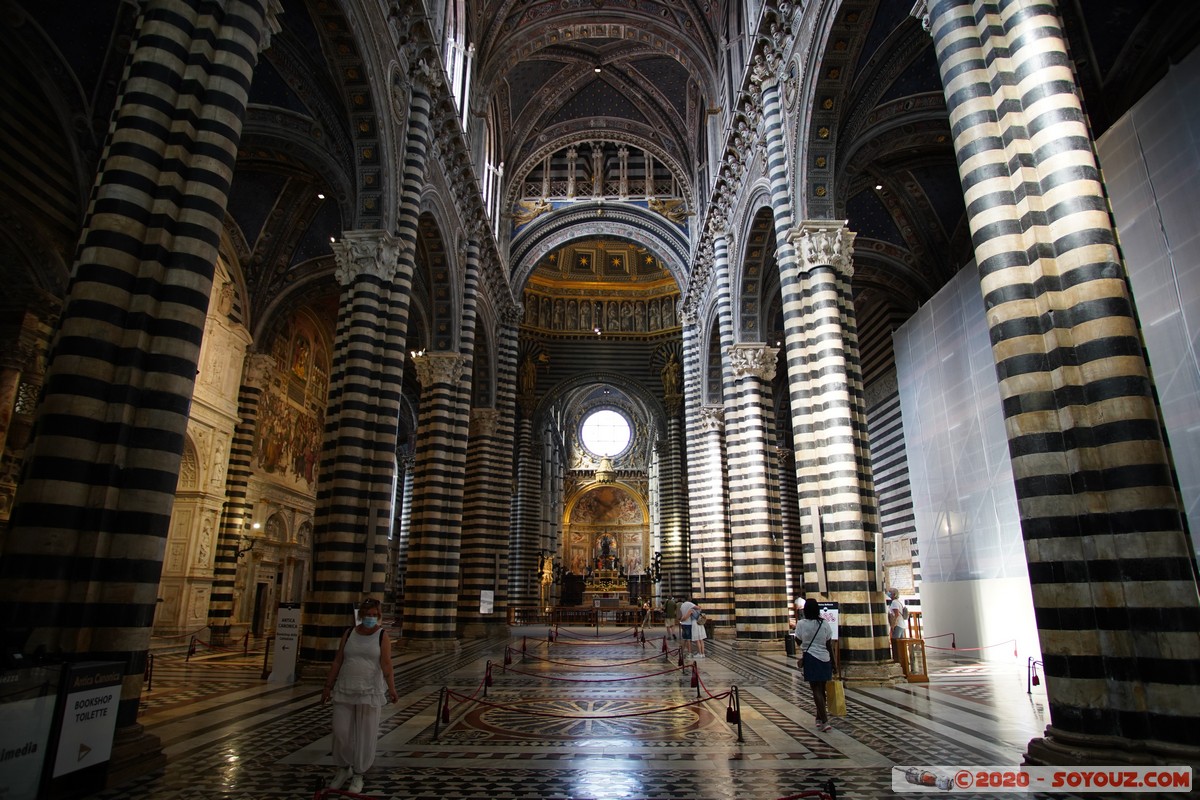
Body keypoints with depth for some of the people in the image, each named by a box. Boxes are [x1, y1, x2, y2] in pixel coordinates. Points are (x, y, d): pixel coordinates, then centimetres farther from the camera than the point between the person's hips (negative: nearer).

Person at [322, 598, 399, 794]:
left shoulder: (382, 636, -7)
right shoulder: (349, 633, 2)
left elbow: (386, 664, -15)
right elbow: (337, 662, 5)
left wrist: (391, 689, -25)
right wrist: (328, 686, 3)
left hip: (369, 691, -3)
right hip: (345, 690, 3)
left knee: (365, 735, 3)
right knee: (340, 732, 5)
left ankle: (358, 776, 21)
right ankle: (344, 769, 29)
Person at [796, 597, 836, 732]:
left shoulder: (802, 623, -8)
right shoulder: (824, 624, -2)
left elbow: (798, 641, 5)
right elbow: (828, 645, 3)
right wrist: (832, 663, 11)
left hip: (810, 658, -3)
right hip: (824, 659, 3)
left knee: (816, 689, -2)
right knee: (821, 689, 16)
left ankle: (825, 721, -10)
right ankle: (820, 717, 29)